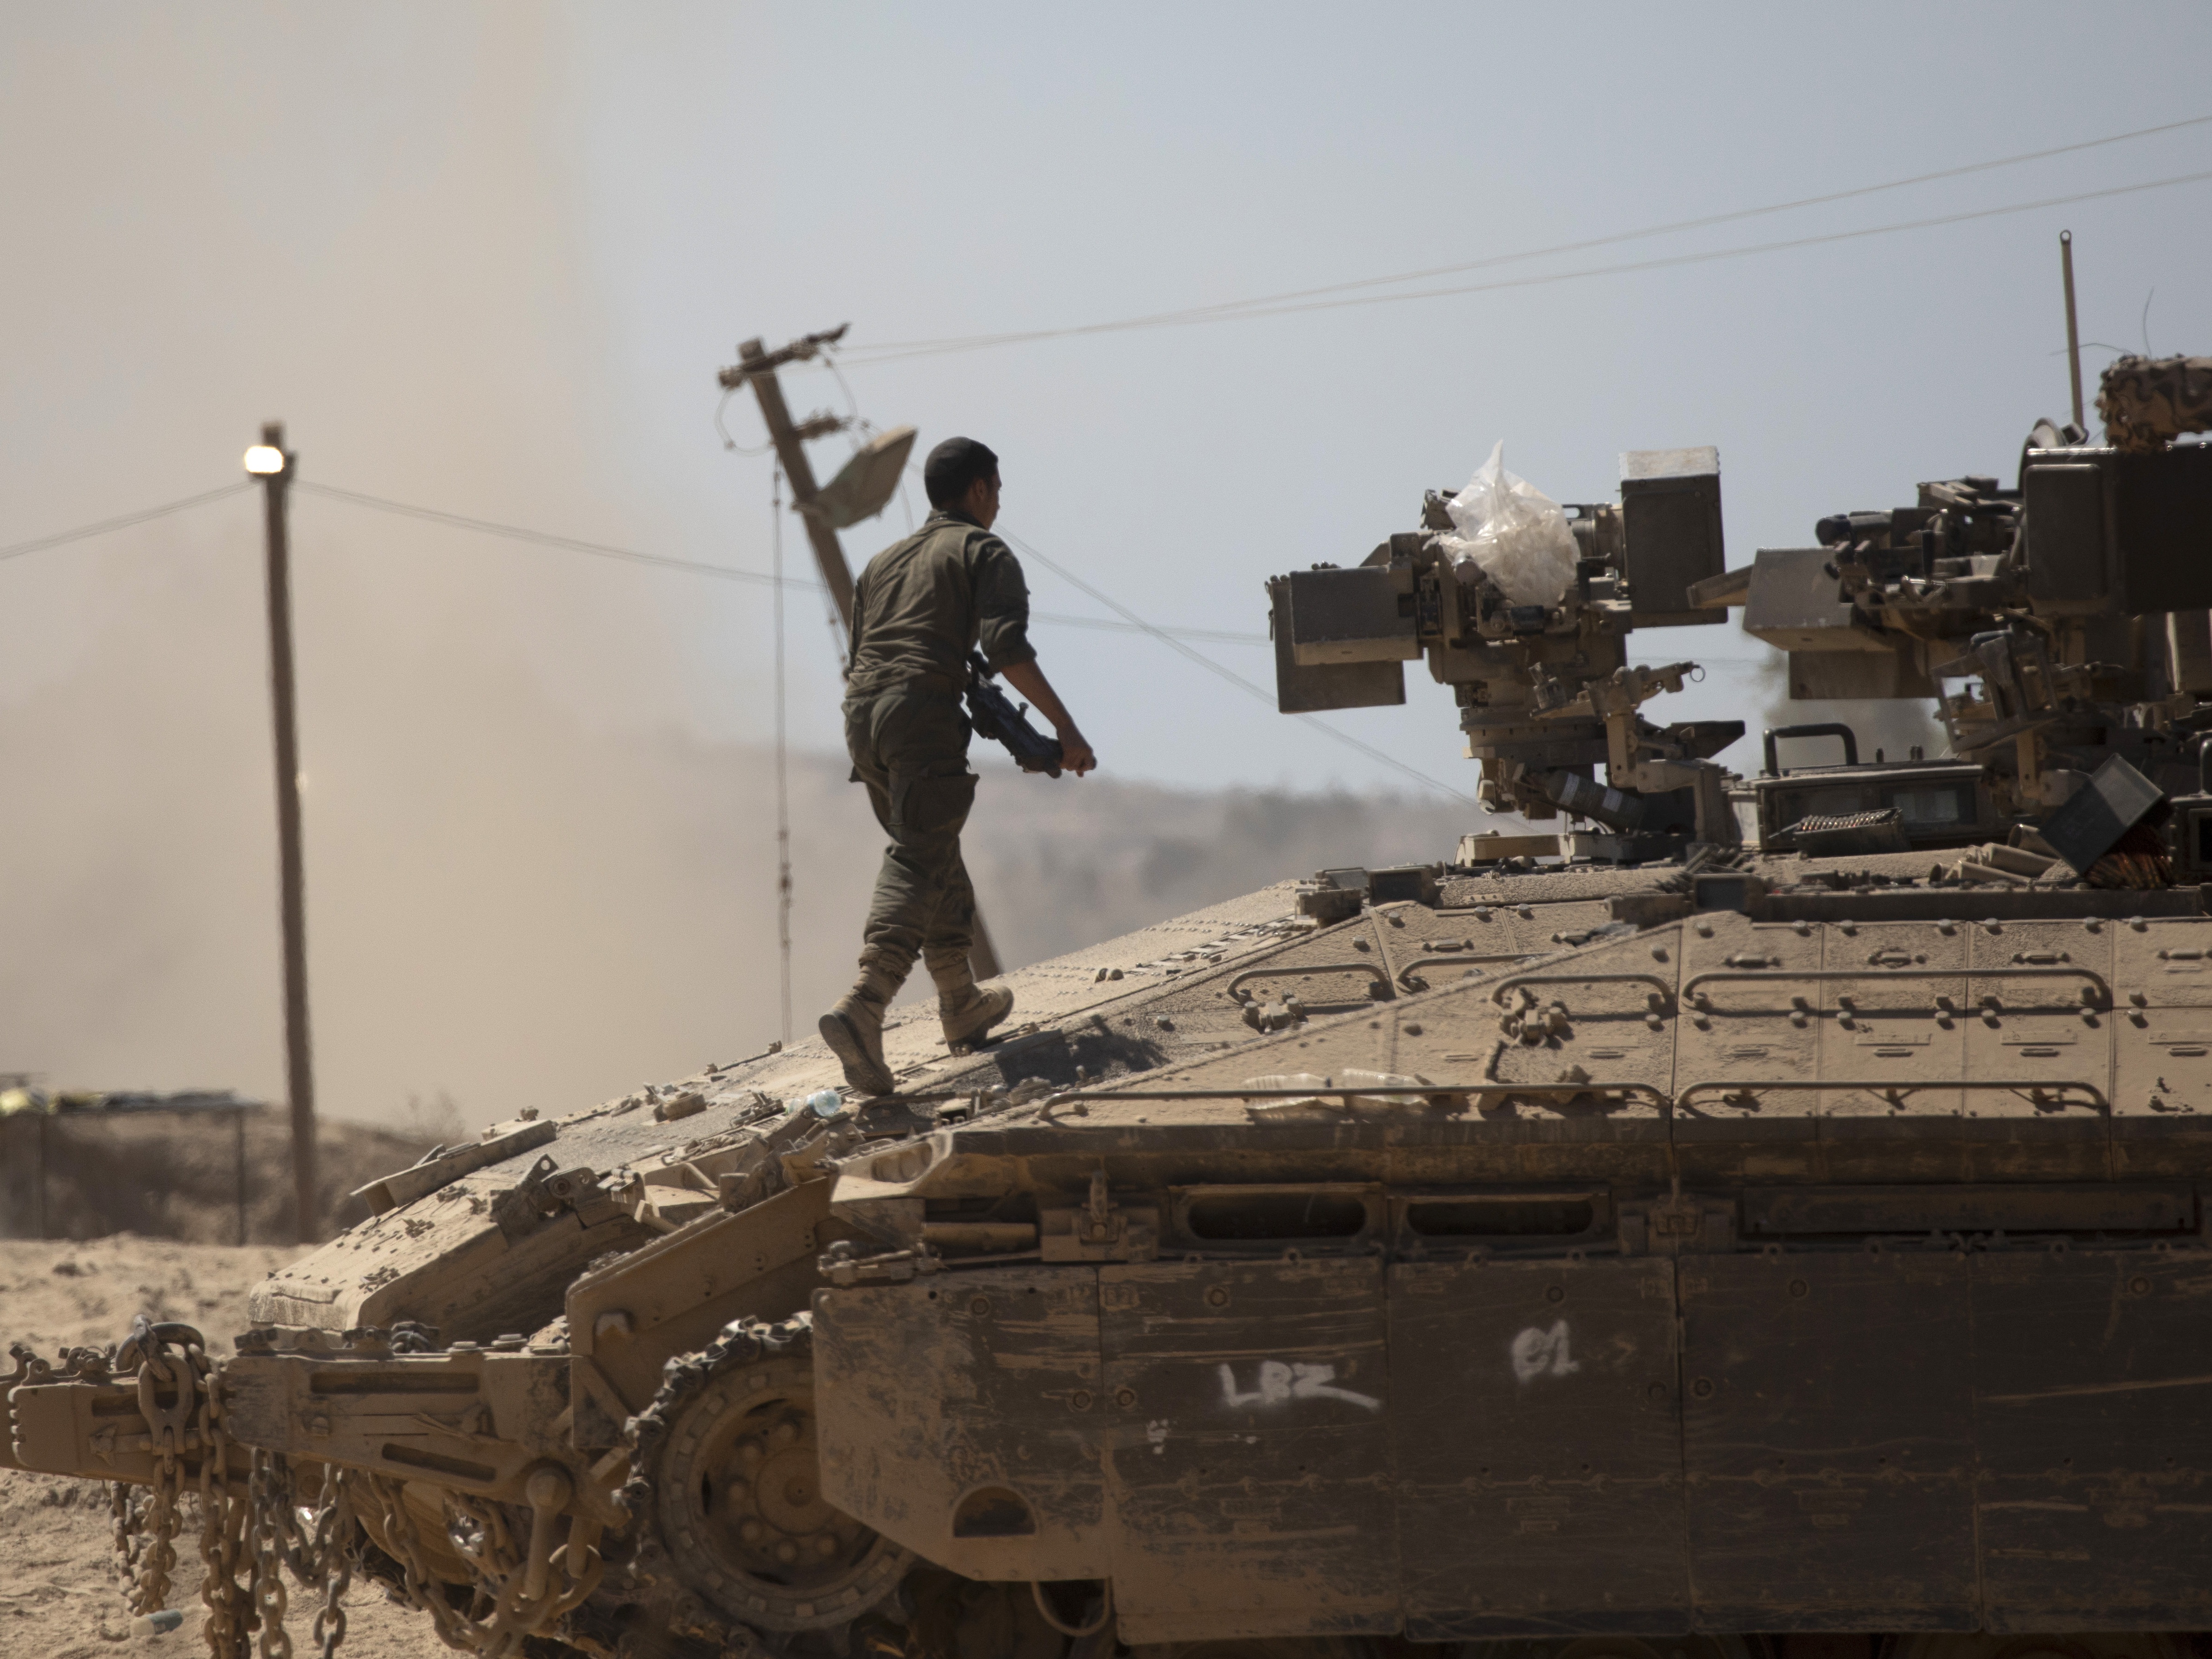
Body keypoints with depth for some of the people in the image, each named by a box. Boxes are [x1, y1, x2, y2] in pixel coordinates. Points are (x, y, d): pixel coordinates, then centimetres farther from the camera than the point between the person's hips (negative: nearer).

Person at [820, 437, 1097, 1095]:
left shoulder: (884, 561, 28)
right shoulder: (984, 552, 7)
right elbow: (1007, 646, -10)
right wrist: (1065, 726, -11)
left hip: (862, 716, 7)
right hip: (924, 715, -7)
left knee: (930, 848, 24)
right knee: (919, 867, -12)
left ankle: (961, 1001, 33)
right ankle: (862, 1008, -31)